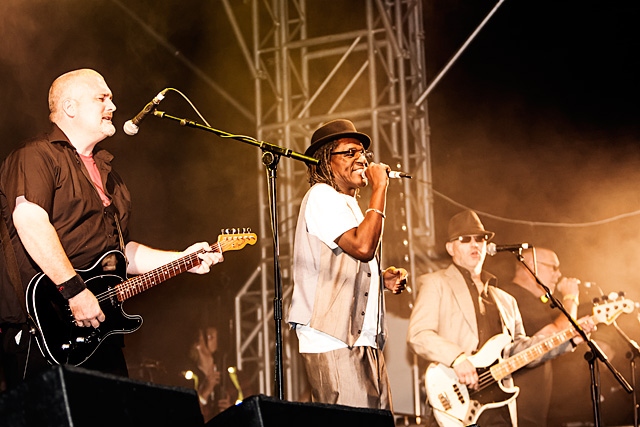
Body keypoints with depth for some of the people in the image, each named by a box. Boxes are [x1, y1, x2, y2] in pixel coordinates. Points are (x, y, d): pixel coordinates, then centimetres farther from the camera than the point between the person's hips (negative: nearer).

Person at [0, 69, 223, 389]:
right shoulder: (36, 158, -5)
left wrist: (180, 260, 20)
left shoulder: (107, 175, 25)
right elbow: (30, 222, -23)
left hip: (98, 329, 9)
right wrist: (75, 291, -28)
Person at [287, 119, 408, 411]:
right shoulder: (322, 196, -7)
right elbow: (362, 247, -21)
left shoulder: (347, 203, 24)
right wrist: (379, 188, -14)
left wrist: (382, 279, 10)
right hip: (333, 342, -10)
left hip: (362, 340, 10)